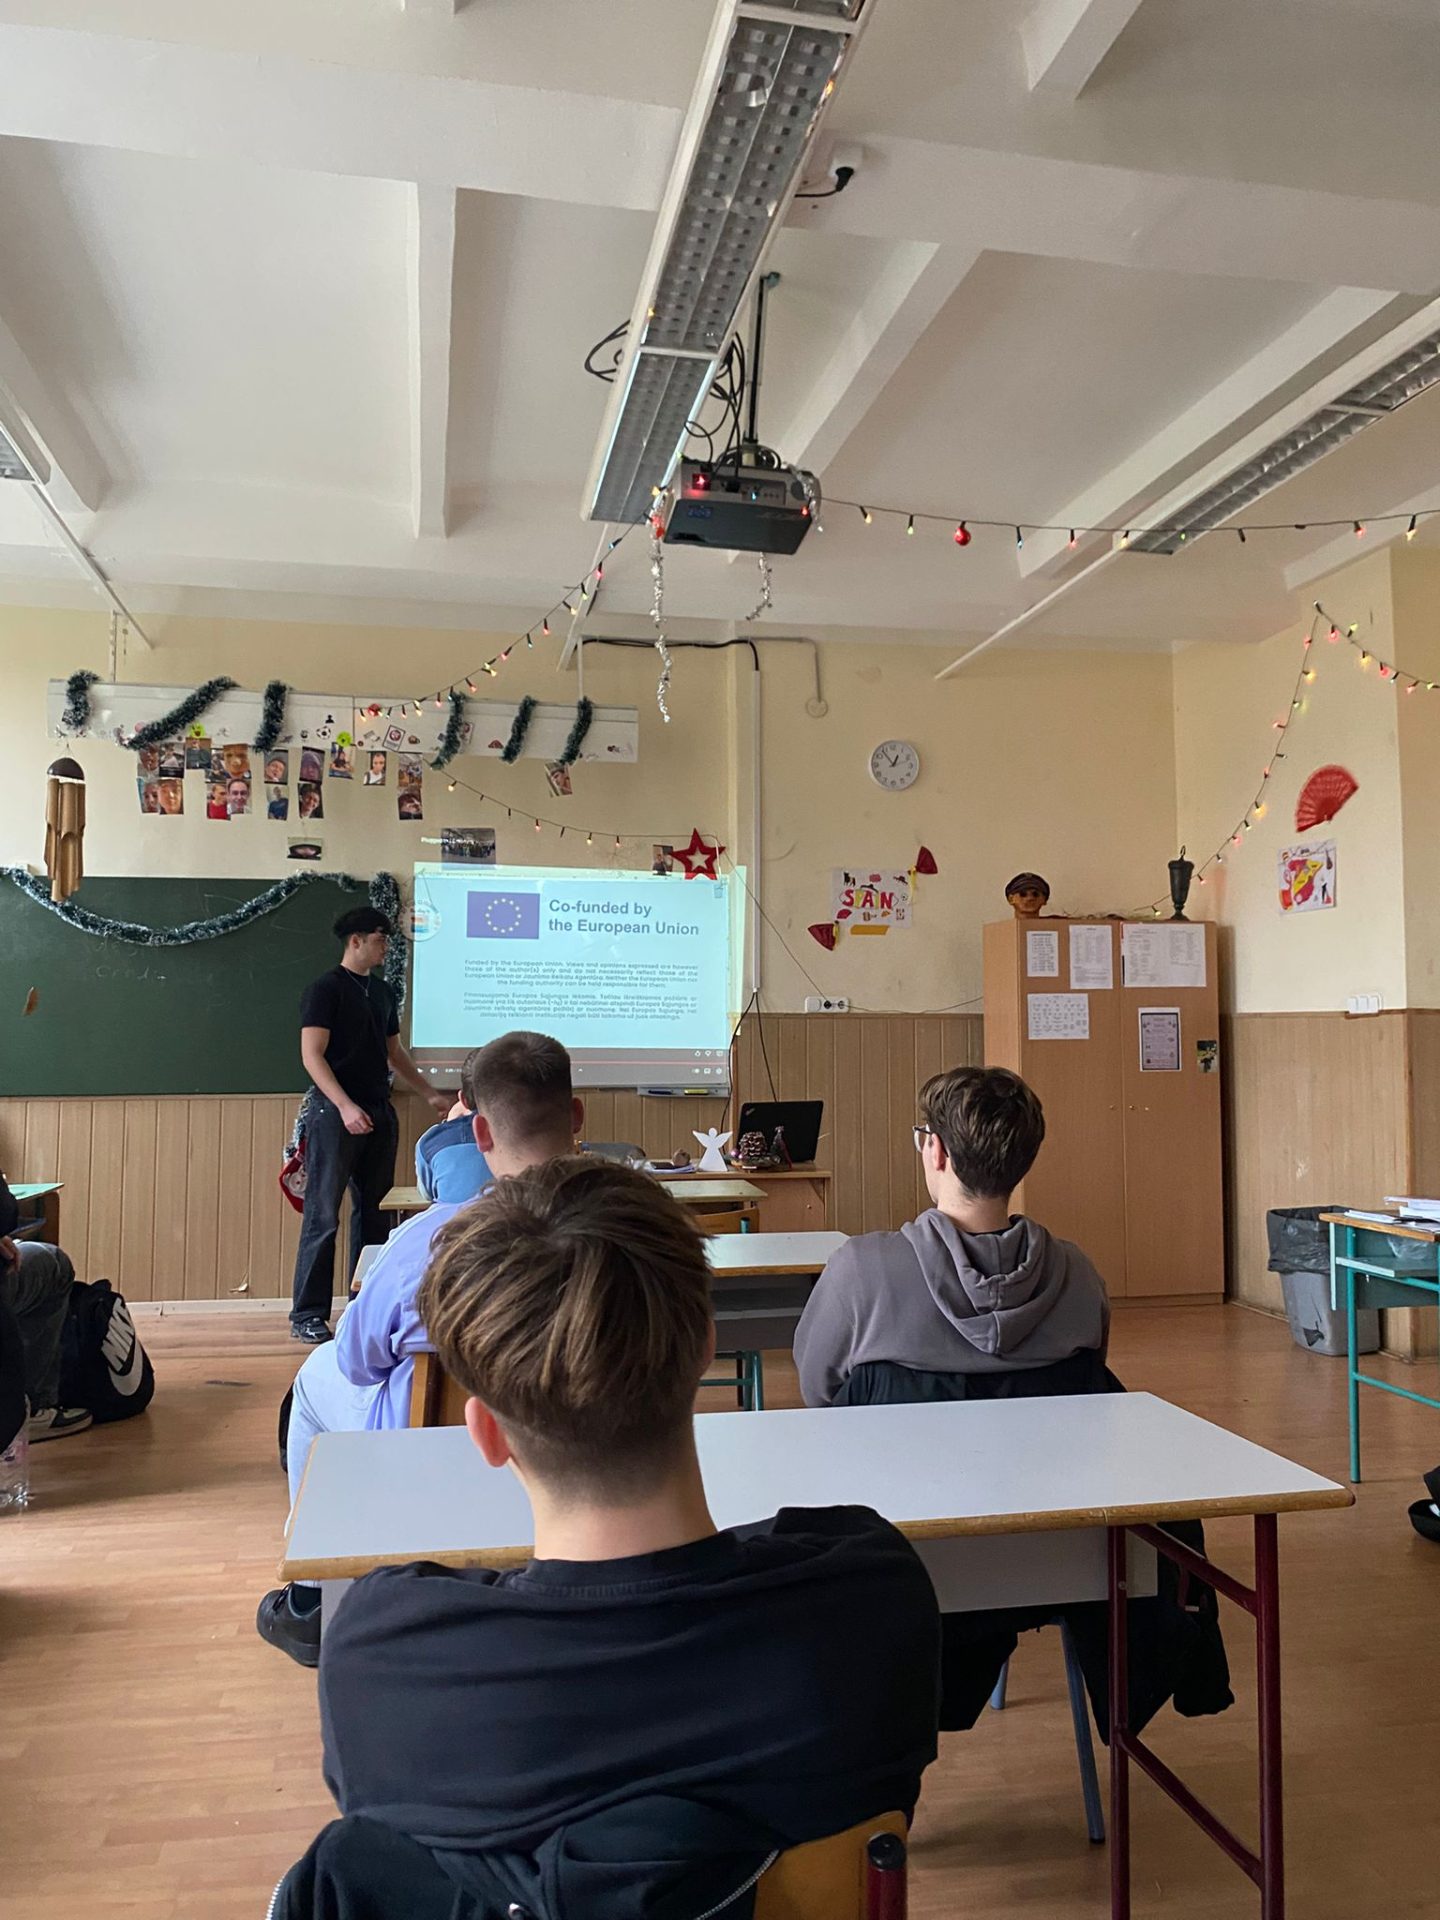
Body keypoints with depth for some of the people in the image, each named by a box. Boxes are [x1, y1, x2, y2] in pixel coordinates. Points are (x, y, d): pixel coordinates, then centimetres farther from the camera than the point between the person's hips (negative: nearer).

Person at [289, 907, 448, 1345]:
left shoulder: (383, 992, 15)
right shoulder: (326, 988, -7)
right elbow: (312, 1055, -14)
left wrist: (429, 1094, 20)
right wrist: (345, 1106, -23)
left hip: (378, 1112, 7)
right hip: (336, 1113, -7)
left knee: (373, 1211, 10)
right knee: (323, 1215, -4)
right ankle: (308, 1315, 2)